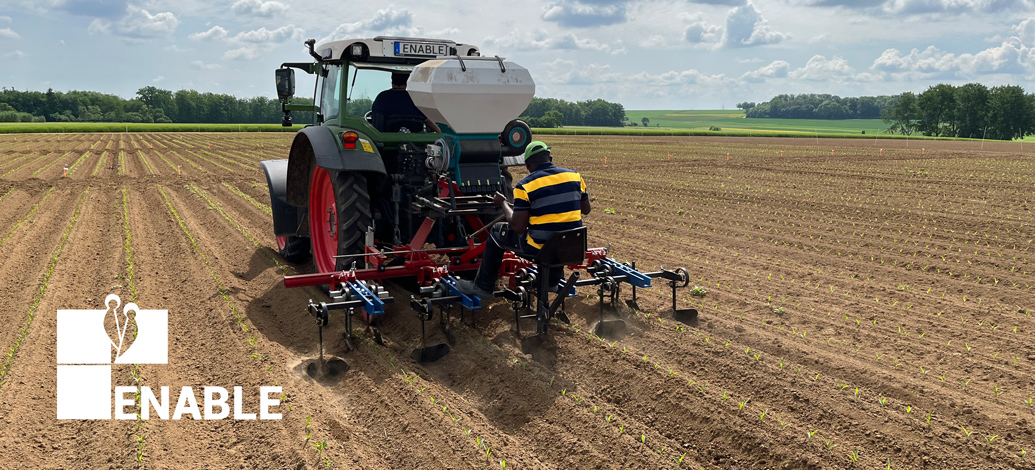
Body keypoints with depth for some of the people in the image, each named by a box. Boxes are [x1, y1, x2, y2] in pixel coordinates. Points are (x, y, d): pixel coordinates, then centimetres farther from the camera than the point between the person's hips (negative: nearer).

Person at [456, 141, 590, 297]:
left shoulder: (525, 185, -12)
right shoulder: (575, 176, 1)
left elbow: (518, 227, -12)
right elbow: (586, 210, 13)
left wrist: (503, 203, 4)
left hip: (541, 248, -4)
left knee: (496, 232, 19)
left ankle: (483, 286, 29)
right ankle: (551, 279, 45)